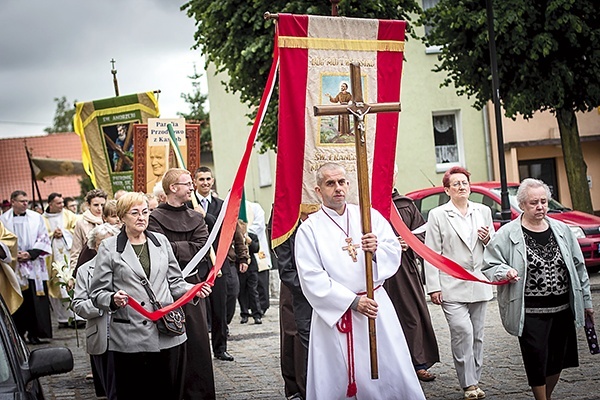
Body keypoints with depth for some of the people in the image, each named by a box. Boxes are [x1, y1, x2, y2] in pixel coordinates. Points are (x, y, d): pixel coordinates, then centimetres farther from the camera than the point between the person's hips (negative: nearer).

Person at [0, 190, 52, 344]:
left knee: (34, 301, -2)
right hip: (13, 266, 0)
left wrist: (30, 254, -8)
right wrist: (14, 255, -9)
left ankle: (34, 333, 4)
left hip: (34, 266, 1)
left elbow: (43, 239, 5)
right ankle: (17, 333, 8)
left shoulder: (36, 218, 6)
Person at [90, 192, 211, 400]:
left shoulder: (161, 241, 12)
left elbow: (175, 282, 16)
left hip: (168, 335, 3)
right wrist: (113, 300, -20)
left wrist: (193, 289, -3)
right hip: (130, 339, -3)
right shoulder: (109, 248, 3)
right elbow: (98, 293, 1)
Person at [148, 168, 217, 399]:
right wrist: (186, 250, -12)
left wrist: (173, 248, -11)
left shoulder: (196, 219, 12)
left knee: (197, 340, 2)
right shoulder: (156, 218, -3)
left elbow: (201, 249, -3)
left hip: (193, 285, 4)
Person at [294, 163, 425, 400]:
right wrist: (352, 301, -13)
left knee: (392, 374, 3)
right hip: (334, 313, -2)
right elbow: (311, 278, -8)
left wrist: (376, 251, -20)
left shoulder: (369, 216, 8)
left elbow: (394, 251, 4)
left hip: (376, 306, 2)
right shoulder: (309, 229, -1)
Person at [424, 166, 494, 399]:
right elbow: (432, 253, -2)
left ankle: (474, 381, 19)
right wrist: (434, 287, -8)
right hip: (452, 286, -4)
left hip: (478, 283, 4)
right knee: (462, 331, -15)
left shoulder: (483, 211, 12)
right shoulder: (437, 215, 0)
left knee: (476, 335, 9)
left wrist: (488, 239, -4)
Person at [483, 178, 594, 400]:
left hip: (563, 309, 5)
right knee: (537, 363, -2)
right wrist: (505, 272, -24)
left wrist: (586, 301, 16)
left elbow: (578, 267, 14)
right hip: (531, 313, -4)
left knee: (557, 360, 14)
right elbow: (489, 267, -3)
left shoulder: (562, 230, 7)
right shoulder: (507, 234, -6)